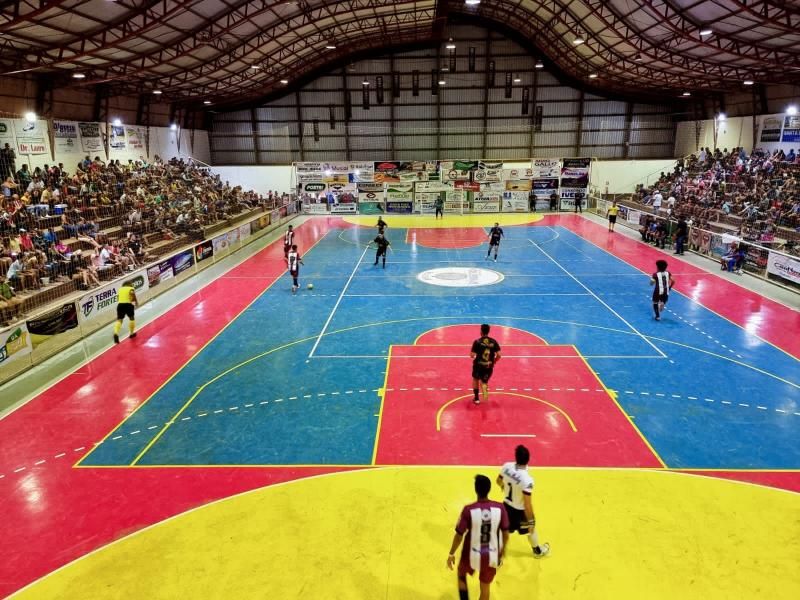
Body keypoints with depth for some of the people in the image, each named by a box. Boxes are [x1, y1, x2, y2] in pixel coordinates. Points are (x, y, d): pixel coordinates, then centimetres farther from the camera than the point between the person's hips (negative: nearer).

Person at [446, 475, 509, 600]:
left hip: (472, 554, -2)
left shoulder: (468, 510, -22)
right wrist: (503, 549, 14)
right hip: (492, 555, 2)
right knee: (485, 587, 24)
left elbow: (459, 535, -14)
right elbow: (505, 533, -5)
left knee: (461, 574, 30)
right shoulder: (499, 508, -15)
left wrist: (451, 554, 1)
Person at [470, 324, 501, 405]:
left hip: (478, 365, -2)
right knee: (484, 382, 21)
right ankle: (485, 391, -10)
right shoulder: (494, 342, -2)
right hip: (489, 367, 2)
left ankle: (476, 398, 24)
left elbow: (472, 355, -12)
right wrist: (494, 362, 13)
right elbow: (499, 355, -5)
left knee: (475, 379, 25)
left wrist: (473, 355, 12)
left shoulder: (477, 342, -11)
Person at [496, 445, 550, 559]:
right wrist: (531, 521, -14)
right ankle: (538, 551, 53)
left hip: (506, 505, 3)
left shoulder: (506, 467, -20)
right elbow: (527, 505, -29)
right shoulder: (527, 480, -36)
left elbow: (499, 481, 2)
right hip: (519, 510, -3)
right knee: (531, 529, 27)